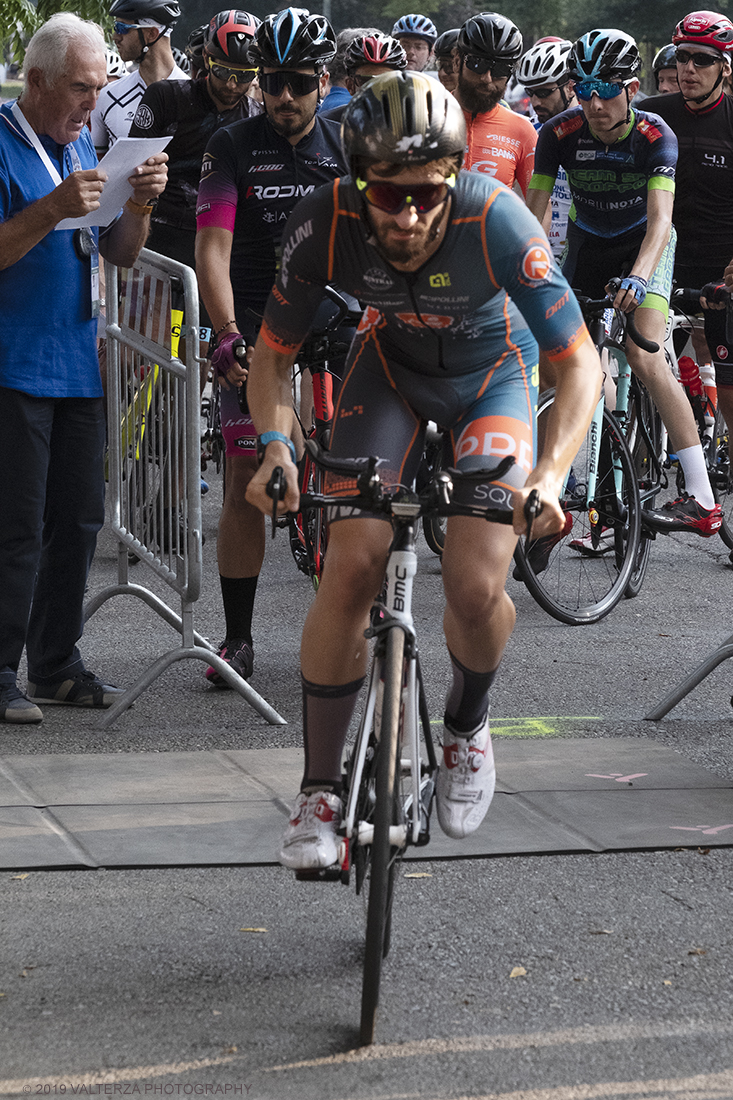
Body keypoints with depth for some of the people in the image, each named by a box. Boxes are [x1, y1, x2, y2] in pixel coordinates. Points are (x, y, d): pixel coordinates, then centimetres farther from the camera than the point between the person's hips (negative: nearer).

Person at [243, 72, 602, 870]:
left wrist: (551, 472, -43)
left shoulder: (495, 221, -36)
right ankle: (319, 789, 0)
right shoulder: (325, 222, -30)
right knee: (350, 570, -15)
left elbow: (579, 362, -28)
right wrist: (276, 446, -33)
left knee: (475, 587, -17)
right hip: (390, 366, 1)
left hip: (491, 372, -1)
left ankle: (467, 724, 17)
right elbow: (272, 351, -15)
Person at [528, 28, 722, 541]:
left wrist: (639, 276, -54)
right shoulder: (561, 133, -21)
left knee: (644, 357, -22)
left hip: (643, 243, -4)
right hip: (587, 243, 4)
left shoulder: (655, 136, -27)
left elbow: (660, 219, -37)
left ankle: (703, 500, -26)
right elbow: (534, 210, -19)